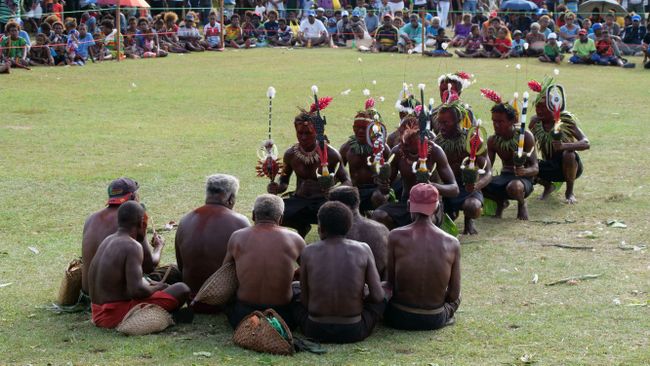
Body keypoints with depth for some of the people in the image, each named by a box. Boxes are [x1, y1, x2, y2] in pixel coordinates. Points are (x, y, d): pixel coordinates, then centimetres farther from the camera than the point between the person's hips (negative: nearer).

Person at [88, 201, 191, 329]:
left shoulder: (107, 241, 12)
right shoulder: (132, 246, -17)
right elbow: (136, 290, -26)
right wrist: (156, 288, -6)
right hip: (118, 316, -9)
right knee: (182, 290, -8)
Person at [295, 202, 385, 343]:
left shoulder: (308, 252, -3)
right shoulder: (363, 249, -5)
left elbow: (305, 300, 2)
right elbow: (377, 296, -4)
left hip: (316, 331, 0)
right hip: (354, 332, 0)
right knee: (381, 299, 26)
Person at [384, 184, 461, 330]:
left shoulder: (396, 237, -15)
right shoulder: (452, 243, -11)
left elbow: (391, 283, -6)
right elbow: (453, 295, -5)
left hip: (399, 318, -2)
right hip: (435, 321, 2)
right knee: (456, 297, 36)